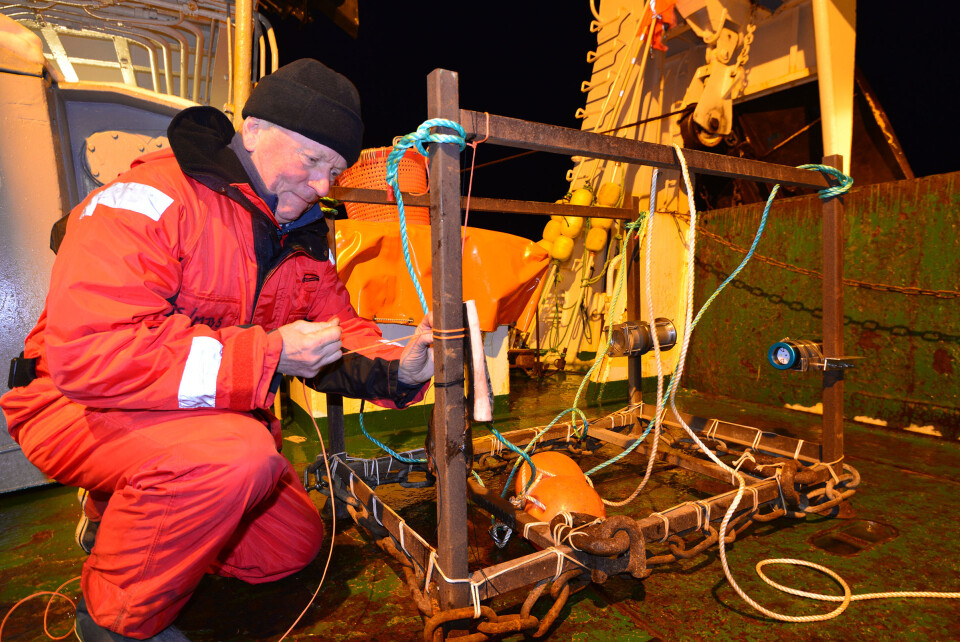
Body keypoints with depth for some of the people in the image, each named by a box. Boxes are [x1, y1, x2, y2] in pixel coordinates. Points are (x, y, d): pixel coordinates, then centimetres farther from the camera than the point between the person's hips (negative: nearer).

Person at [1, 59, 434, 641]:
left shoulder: (304, 232, 1)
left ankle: (122, 514, 25)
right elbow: (87, 352, -32)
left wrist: (395, 370, -21)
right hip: (78, 406, -7)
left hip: (214, 412, 7)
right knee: (238, 455, -36)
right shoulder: (149, 200, -23)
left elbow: (337, 328, 2)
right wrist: (264, 354, -33)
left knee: (295, 544, 9)